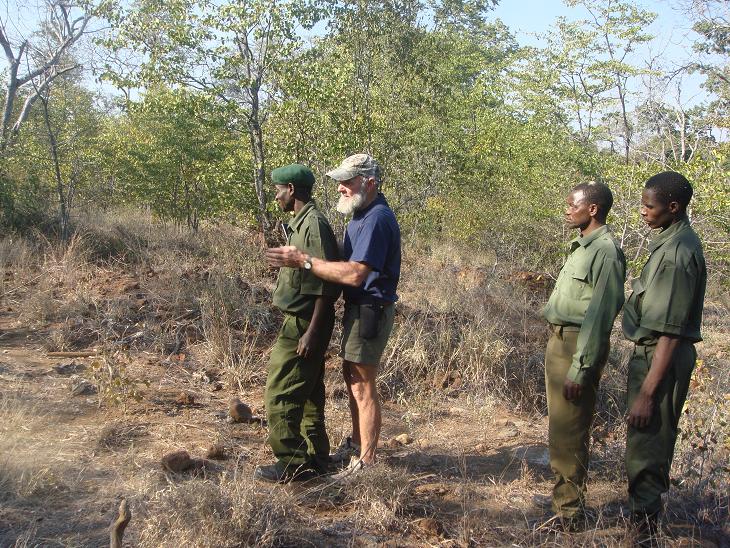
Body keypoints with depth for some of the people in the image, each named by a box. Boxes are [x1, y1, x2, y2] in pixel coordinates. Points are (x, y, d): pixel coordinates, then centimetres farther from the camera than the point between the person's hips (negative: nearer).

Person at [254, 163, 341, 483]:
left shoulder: (314, 224, -18)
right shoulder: (301, 223, 12)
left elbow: (326, 283, -22)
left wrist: (312, 331, -23)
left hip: (304, 323, -10)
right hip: (301, 321, 10)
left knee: (281, 393, -5)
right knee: (308, 393, 16)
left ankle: (291, 464, 3)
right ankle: (315, 458, 25)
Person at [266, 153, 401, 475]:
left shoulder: (377, 219, -22)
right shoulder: (362, 214, 12)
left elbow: (355, 274, -29)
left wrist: (304, 261, -26)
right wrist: (300, 257, 5)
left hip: (371, 310, -11)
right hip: (357, 308, 11)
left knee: (362, 385, -3)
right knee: (352, 377, 20)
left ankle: (366, 461, 7)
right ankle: (356, 444, 35)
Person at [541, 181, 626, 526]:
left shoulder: (605, 252, -17)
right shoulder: (583, 247, 14)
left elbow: (600, 314, -21)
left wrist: (580, 368, -22)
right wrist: (556, 344, 14)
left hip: (577, 345, -10)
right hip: (559, 340, 10)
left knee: (569, 431, -3)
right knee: (559, 424, 18)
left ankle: (568, 510, 8)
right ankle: (563, 495, 32)